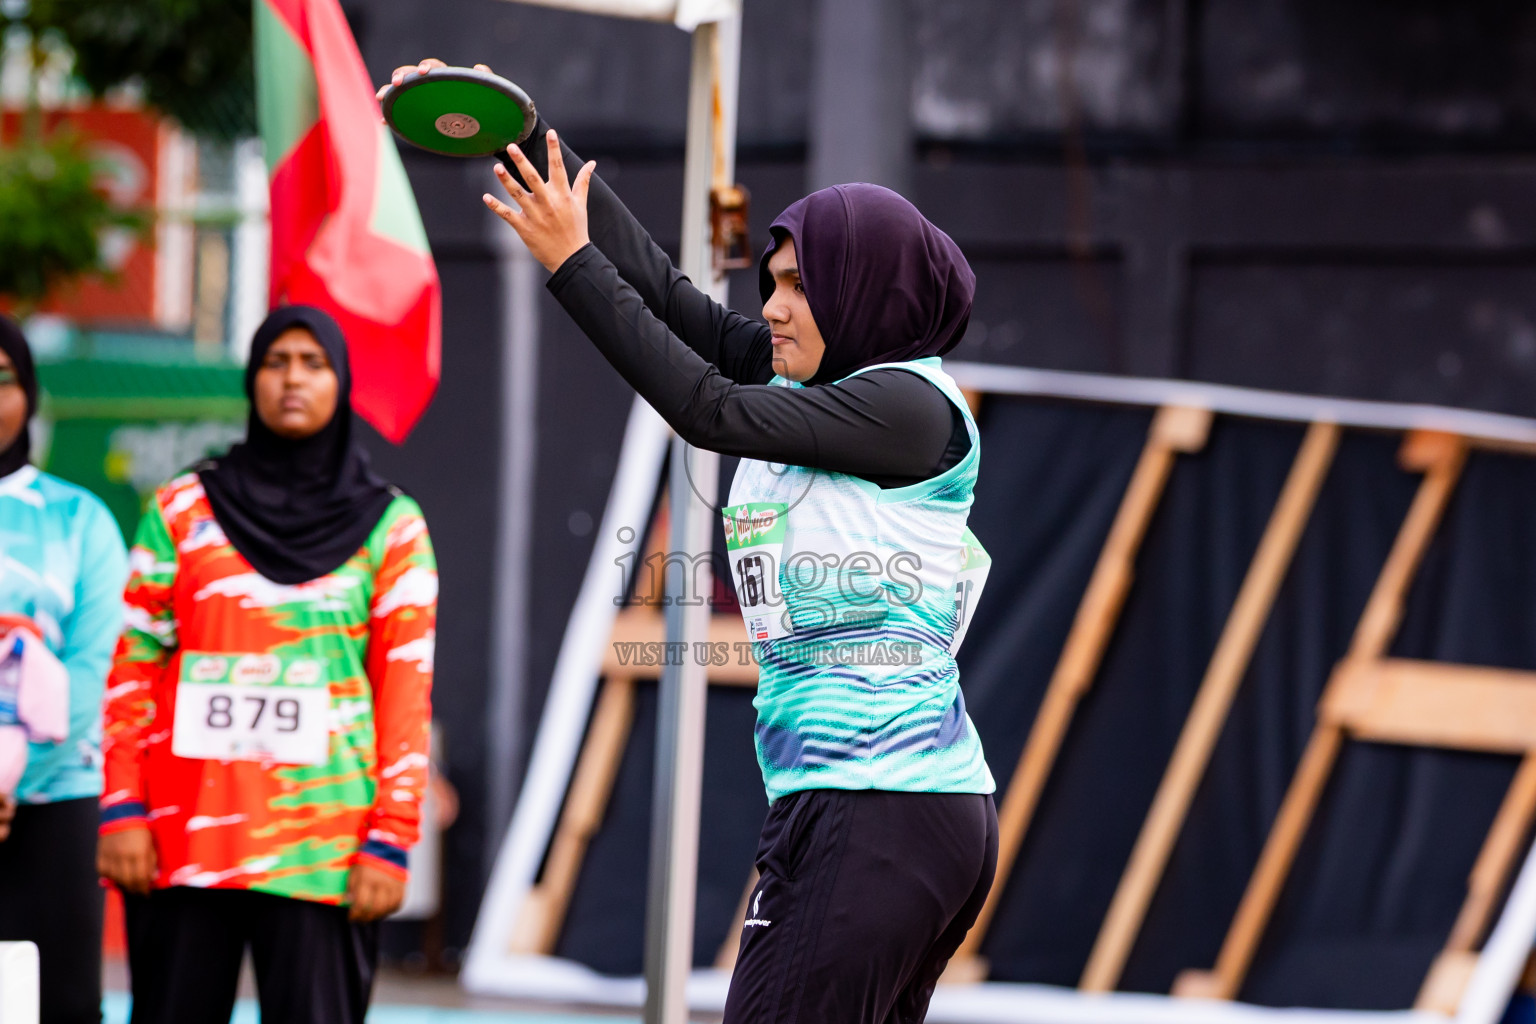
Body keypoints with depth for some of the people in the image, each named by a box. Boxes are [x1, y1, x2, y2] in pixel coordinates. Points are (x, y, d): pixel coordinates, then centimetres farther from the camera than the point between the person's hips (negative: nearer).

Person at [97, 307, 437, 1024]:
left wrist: (390, 841, -4)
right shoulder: (183, 512, 11)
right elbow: (133, 672, 9)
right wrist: (121, 811, -1)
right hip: (185, 835, 1)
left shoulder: (389, 528, 8)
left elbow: (406, 696, 4)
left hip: (322, 848, -1)